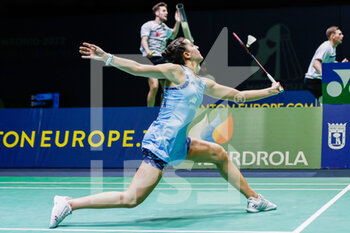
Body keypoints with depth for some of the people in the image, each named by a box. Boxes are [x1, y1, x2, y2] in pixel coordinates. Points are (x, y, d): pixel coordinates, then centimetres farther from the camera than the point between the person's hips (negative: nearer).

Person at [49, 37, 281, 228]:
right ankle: (69, 204, -13)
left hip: (177, 144, 9)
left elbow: (237, 94, 28)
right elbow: (138, 68, -11)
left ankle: (254, 199, 36)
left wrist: (270, 91, 31)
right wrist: (106, 57, -21)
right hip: (160, 142, -9)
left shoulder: (204, 84, 17)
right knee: (131, 199, -17)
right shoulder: (176, 72, -5)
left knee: (220, 154, 21)